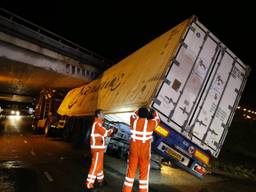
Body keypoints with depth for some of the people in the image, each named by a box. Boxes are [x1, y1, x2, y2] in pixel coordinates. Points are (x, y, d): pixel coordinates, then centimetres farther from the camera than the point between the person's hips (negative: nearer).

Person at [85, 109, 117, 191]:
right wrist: (112, 130, -6)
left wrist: (111, 132, 4)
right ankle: (89, 185, 2)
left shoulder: (98, 123, 15)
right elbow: (105, 133, -22)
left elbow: (103, 133, 16)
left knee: (99, 165, 21)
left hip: (99, 147, 10)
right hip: (97, 148, -10)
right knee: (95, 166, -5)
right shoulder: (97, 123, -17)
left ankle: (100, 180, 35)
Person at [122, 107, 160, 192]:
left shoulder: (133, 122, -6)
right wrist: (154, 112, 28)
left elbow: (133, 116, 19)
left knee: (131, 171, 13)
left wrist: (140, 110, 28)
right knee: (144, 173, 9)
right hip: (144, 152, -2)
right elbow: (157, 120, 11)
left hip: (133, 151, 3)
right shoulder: (150, 123, -12)